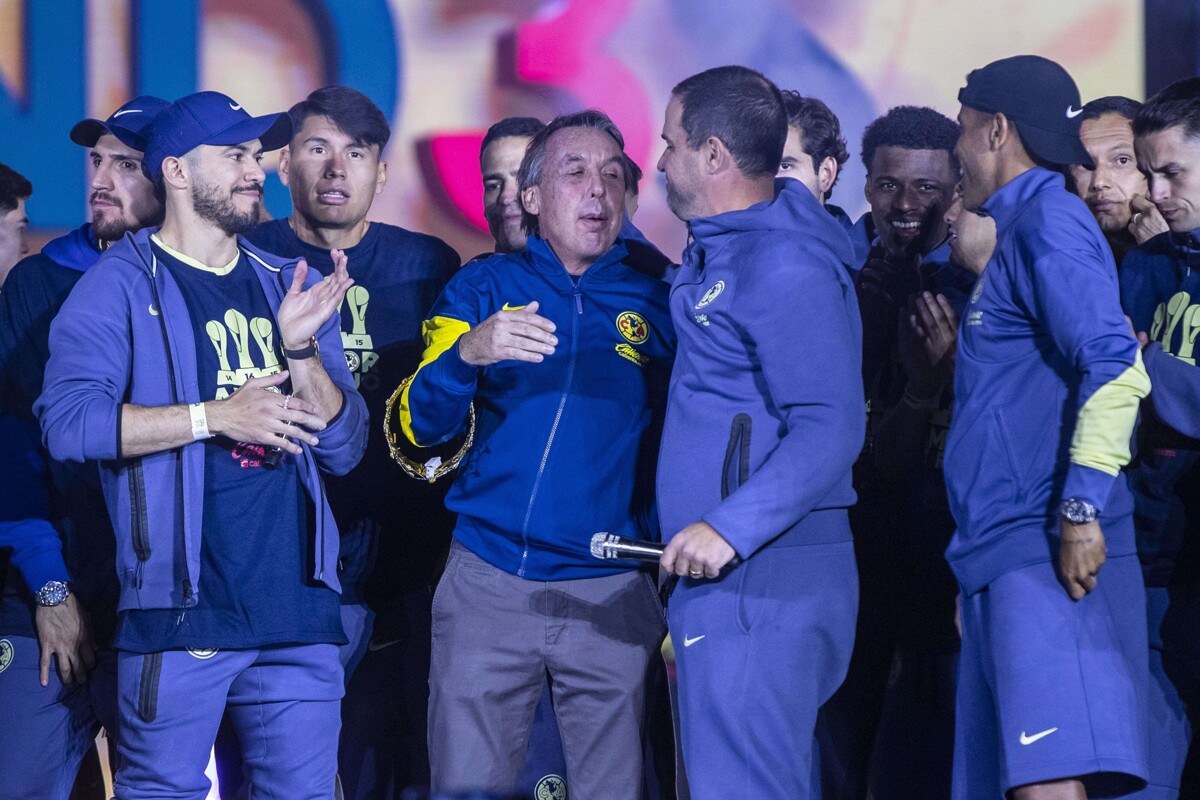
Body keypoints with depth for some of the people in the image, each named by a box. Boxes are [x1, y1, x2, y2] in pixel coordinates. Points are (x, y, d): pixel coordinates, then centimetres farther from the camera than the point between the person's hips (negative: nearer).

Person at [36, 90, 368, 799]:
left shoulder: (293, 286, 15)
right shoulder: (122, 285, 0)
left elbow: (345, 448, 10)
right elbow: (68, 421, -14)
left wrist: (301, 348, -6)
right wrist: (213, 416, -17)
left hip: (298, 609, 5)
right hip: (182, 610, -5)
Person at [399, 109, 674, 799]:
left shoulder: (656, 299, 6)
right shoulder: (485, 287, 6)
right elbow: (421, 426, -3)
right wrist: (468, 352, -22)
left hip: (611, 598, 0)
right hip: (487, 586, 0)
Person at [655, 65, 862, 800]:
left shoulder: (786, 268, -15)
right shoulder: (720, 250, 16)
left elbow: (831, 428, -22)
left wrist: (731, 530, -28)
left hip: (762, 579, -11)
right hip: (723, 577, 11)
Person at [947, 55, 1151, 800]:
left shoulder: (1050, 221, -8)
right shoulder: (1020, 231, 22)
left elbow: (1116, 367, -20)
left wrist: (1081, 509, -23)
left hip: (1046, 555, -11)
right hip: (1004, 558, 11)